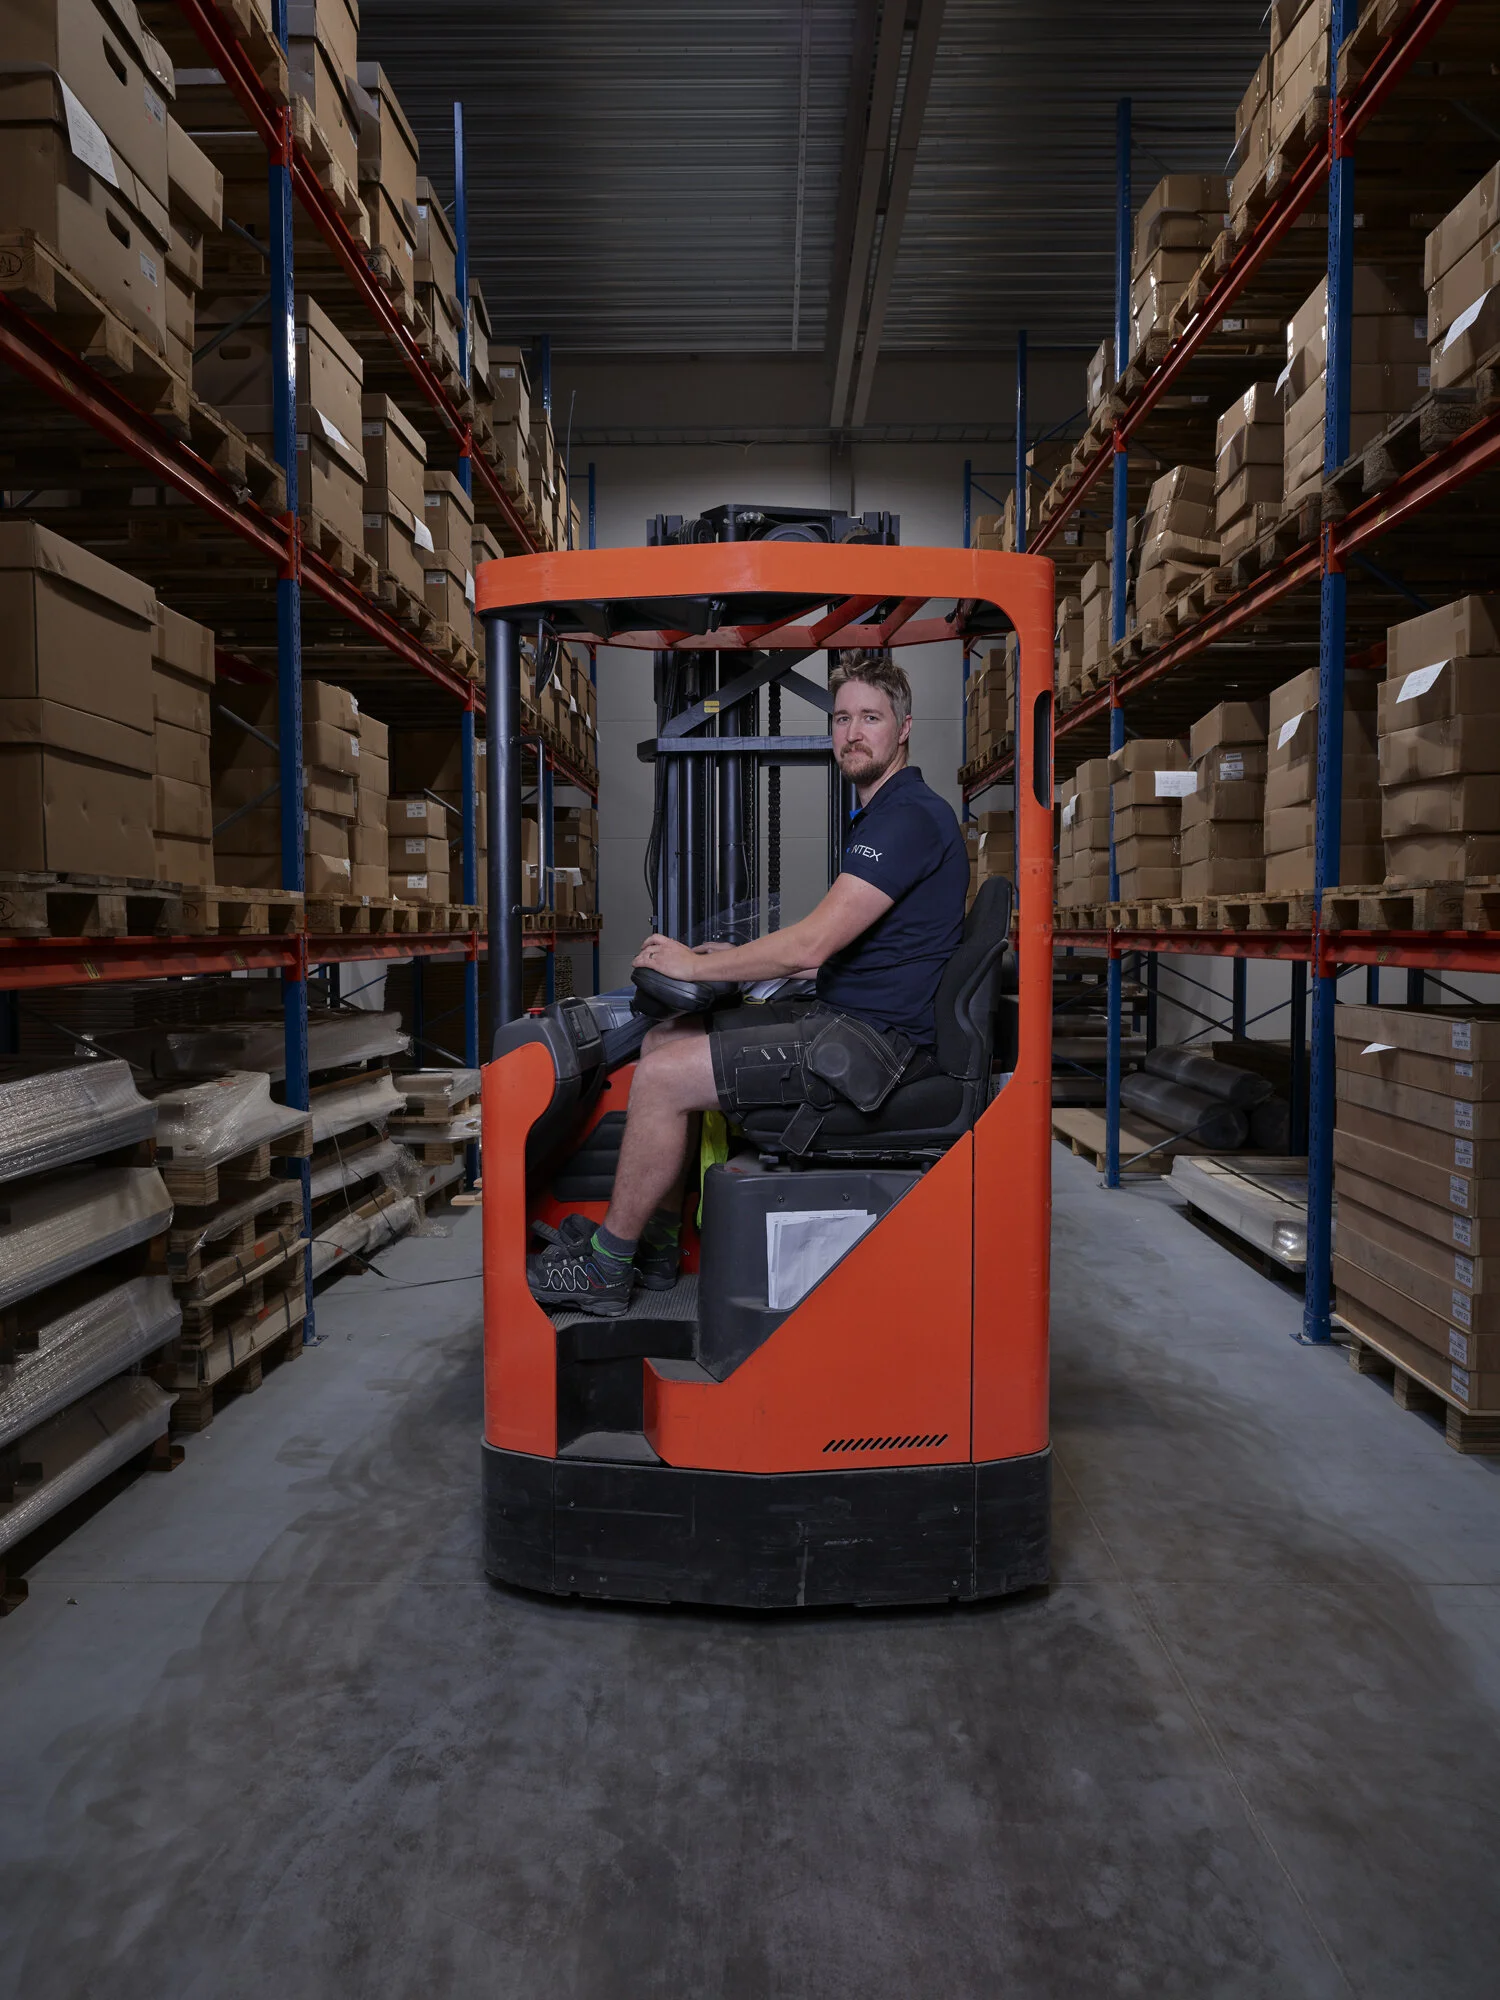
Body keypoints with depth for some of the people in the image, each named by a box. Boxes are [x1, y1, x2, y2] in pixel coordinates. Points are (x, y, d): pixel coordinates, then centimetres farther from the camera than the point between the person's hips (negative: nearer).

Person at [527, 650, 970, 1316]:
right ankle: (653, 1247, 17)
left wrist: (697, 966, -10)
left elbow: (813, 942, -23)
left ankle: (605, 1268, 2)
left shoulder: (909, 816, -16)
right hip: (846, 1017, 11)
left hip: (874, 1039, -11)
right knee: (665, 1040, 12)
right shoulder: (882, 814, 18)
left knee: (663, 1077, -15)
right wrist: (740, 962, 14)